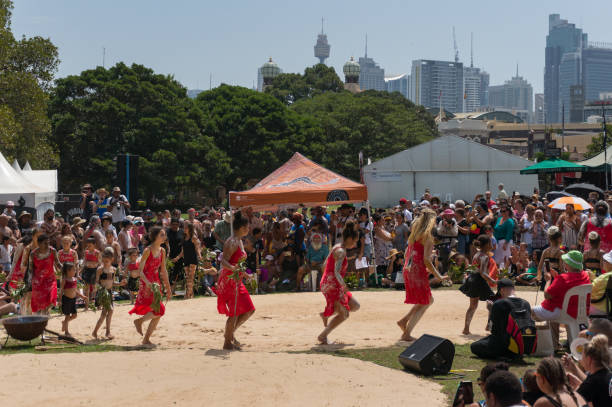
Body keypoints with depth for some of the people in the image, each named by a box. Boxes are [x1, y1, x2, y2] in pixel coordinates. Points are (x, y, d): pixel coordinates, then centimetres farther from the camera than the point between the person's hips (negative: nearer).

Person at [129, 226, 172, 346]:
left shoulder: (162, 251, 8)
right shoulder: (148, 250, -13)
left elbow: (163, 271, 16)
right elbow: (140, 270, -15)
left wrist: (168, 288, 16)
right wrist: (148, 283, -30)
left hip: (156, 283, 7)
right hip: (146, 284, -7)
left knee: (157, 314, 6)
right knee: (159, 311, -17)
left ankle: (146, 339, 16)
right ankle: (139, 321, 7)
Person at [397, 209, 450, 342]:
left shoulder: (414, 235, 14)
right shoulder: (427, 236, -10)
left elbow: (406, 255, 19)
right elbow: (426, 260, -18)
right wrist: (439, 276, -12)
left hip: (408, 270, 8)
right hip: (418, 272, -8)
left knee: (429, 300, 20)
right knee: (423, 304, 2)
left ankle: (404, 321, 14)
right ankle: (407, 334, -2)